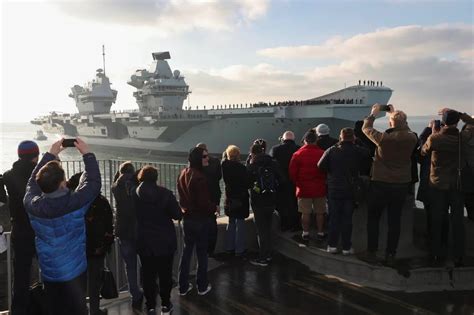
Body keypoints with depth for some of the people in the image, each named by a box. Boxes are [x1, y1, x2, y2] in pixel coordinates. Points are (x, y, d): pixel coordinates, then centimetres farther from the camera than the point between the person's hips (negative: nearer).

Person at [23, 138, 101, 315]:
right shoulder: (74, 203, -26)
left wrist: (50, 154, 9)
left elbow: (33, 181, 6)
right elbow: (93, 183, -12)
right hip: (74, 271, -4)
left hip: (48, 272, 4)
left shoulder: (32, 204, -13)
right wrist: (87, 154, -5)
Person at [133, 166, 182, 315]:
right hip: (165, 241, -1)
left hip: (144, 242, 2)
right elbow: (177, 215, -12)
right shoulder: (165, 193, -13)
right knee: (165, 274, 13)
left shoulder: (134, 194, -7)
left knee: (148, 275, 13)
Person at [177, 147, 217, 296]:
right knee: (202, 253, 7)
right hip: (201, 219, -7)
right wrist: (215, 207, -6)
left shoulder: (183, 174, 4)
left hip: (187, 218, 7)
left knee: (186, 251, 15)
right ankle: (202, 286, 19)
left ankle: (183, 286, 23)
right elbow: (204, 201, -23)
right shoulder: (199, 177, -23)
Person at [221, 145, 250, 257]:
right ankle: (239, 249, 10)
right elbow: (247, 183, -15)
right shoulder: (240, 167, -20)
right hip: (240, 198, -6)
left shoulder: (225, 166, -3)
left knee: (231, 222, 18)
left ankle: (229, 247, 25)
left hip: (229, 198, 6)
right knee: (240, 223, 4)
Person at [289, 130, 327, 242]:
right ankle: (320, 233, 19)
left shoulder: (297, 154, -8)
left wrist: (298, 183, 9)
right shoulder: (322, 153, -8)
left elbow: (292, 172, -6)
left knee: (305, 213, 8)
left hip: (304, 189, 0)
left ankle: (305, 233, 13)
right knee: (320, 212, 11)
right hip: (319, 188, 1)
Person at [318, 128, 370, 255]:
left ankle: (332, 245, 13)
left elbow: (321, 166, -12)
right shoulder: (360, 151, -6)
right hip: (351, 190, 0)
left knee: (334, 217, 10)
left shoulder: (331, 150, -6)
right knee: (347, 218, 8)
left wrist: (332, 171, 4)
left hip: (334, 189, 1)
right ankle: (346, 247, 12)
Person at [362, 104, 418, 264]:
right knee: (394, 221, 10)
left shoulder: (383, 138, -18)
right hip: (402, 185, 3)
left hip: (380, 184, -3)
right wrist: (396, 113, 23)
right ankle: (390, 254, 16)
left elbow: (366, 128, -1)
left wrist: (373, 113, 16)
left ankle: (372, 251, 19)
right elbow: (405, 130, 16)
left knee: (373, 218, 13)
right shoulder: (411, 138, -9)